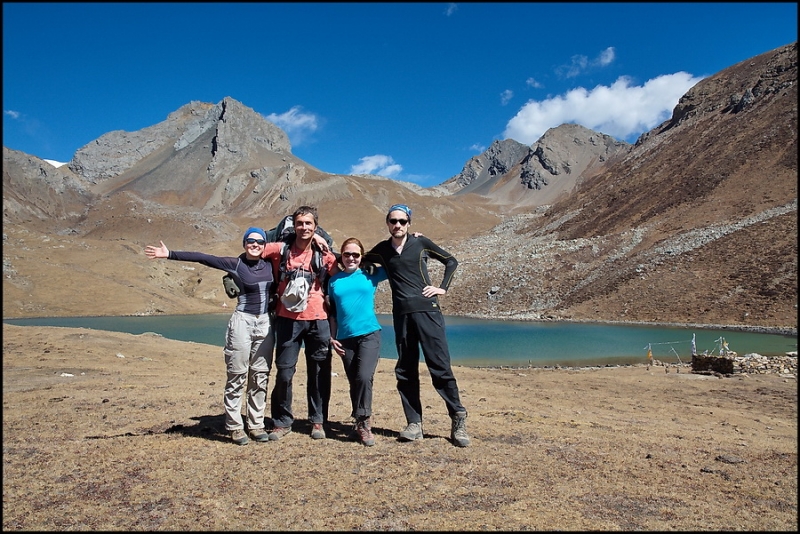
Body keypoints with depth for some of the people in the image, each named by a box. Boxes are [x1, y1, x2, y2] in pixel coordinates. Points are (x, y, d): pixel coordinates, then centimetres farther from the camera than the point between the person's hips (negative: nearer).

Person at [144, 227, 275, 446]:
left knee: (260, 377, 7)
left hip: (265, 323, 4)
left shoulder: (269, 265, 7)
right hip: (242, 321, -4)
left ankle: (256, 424, 16)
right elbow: (201, 258, -9)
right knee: (237, 376, 0)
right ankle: (235, 426, 10)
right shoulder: (235, 264, -3)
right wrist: (169, 254, -16)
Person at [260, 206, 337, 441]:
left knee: (319, 373, 7)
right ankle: (282, 422, 20)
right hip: (287, 319, 0)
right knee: (284, 372, 3)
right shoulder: (281, 249, 2)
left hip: (317, 319, 0)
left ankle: (318, 421, 21)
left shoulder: (324, 254, 3)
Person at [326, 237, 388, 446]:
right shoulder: (334, 280, 9)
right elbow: (332, 311, 13)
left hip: (369, 334, -2)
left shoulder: (370, 276, 4)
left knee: (364, 377, -19)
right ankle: (362, 423, 23)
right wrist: (332, 337, 6)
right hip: (345, 338, 3)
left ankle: (363, 422, -3)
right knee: (354, 382, 8)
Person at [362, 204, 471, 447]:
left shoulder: (420, 242, 4)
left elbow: (451, 261, 12)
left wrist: (443, 288, 3)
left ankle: (458, 419, 5)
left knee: (440, 367, -6)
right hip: (401, 314, 3)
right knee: (405, 371, 5)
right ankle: (414, 424, 13)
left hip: (426, 310, -3)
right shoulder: (382, 250, 11)